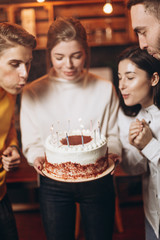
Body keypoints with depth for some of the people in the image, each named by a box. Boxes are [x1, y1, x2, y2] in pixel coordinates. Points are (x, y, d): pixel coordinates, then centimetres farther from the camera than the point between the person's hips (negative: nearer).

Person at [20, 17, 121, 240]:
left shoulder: (105, 89, -2)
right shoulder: (32, 92, -4)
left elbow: (114, 135, 3)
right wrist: (38, 158, -22)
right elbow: (31, 143, 0)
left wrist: (111, 154, -18)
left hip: (97, 182, 1)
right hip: (53, 185, 0)